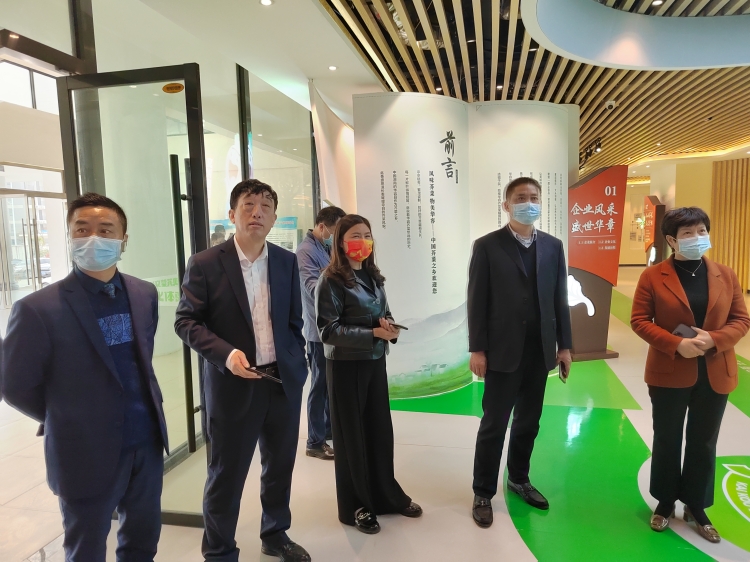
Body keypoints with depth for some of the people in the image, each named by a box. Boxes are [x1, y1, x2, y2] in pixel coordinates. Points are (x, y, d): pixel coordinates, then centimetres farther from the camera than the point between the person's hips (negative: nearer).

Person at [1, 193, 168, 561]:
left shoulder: (145, 294, 0)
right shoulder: (38, 309, -18)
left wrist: (139, 409, 11)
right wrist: (66, 420, 4)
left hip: (147, 442, 5)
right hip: (87, 455, -4)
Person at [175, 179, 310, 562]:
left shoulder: (286, 262, 4)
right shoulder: (205, 264, -8)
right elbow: (186, 321, -8)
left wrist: (297, 367, 7)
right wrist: (225, 353, -22)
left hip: (284, 381, 4)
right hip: (234, 384, -4)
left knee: (280, 466, 19)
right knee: (226, 475, 10)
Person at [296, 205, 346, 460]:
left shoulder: (328, 247, 11)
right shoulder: (306, 251, -16)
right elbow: (312, 286, -30)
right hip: (320, 329, -8)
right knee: (320, 384, 2)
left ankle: (329, 427, 37)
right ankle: (315, 442, 15)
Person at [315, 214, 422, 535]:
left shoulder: (373, 277, 7)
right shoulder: (331, 281, -13)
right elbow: (328, 331, -17)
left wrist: (390, 327, -10)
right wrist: (373, 333, -24)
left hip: (375, 361, 6)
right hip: (346, 365, -6)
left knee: (380, 429, 15)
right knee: (351, 434, 8)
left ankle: (386, 494, 34)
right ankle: (355, 505, 27)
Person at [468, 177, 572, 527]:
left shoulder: (553, 246, 7)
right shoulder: (487, 246, -6)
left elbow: (559, 299, 8)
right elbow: (477, 301, -8)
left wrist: (564, 345, 5)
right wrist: (477, 349, -11)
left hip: (540, 351, 4)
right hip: (503, 351, -4)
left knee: (528, 423, 16)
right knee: (494, 425, 5)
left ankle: (519, 479, 36)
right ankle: (483, 492, 21)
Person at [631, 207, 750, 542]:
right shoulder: (653, 276, -8)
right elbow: (639, 320, -9)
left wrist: (713, 339, -16)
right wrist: (676, 344, -21)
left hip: (715, 375, 3)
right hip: (669, 373, -2)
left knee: (704, 443, 14)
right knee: (667, 440, 12)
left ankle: (696, 506, 32)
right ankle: (665, 502, 31)